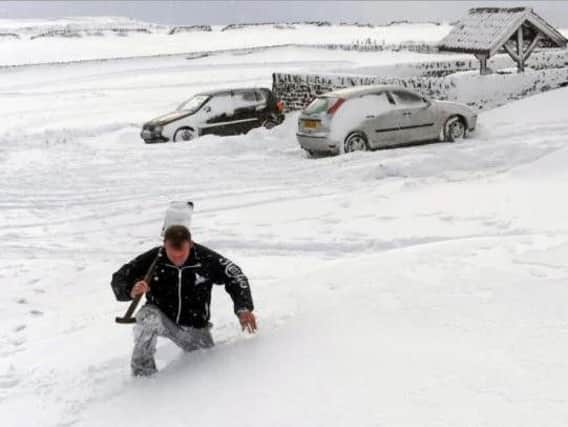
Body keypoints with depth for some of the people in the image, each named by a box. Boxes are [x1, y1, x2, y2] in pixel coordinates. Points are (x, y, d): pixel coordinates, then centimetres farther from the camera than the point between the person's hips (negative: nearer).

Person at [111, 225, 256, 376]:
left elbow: (235, 277, -8)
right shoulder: (152, 259, -21)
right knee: (149, 317, -35)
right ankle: (143, 372, -13)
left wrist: (244, 308, -21)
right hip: (162, 318, -2)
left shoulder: (207, 259, -20)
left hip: (195, 328, 2)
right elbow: (119, 279, -13)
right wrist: (131, 290, -36)